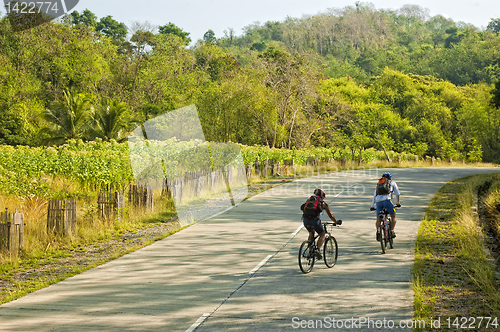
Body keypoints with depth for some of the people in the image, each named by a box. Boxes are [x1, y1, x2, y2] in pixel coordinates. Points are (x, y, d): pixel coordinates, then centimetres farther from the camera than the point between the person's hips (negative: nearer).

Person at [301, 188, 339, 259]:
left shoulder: (309, 199, 29)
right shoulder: (323, 203, 19)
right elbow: (330, 215, 25)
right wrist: (336, 222, 42)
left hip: (305, 219, 4)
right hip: (314, 219, -4)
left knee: (311, 233, 29)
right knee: (322, 234, 17)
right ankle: (318, 250, -4)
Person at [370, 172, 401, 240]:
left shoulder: (379, 184, 31)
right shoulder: (392, 183, 22)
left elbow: (374, 195, 31)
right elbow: (397, 193, 23)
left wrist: (372, 206, 34)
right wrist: (397, 203, 36)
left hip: (378, 202, 3)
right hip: (387, 200, -3)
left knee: (378, 219, 13)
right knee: (393, 216, 15)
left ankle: (378, 231, -12)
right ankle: (392, 232, 2)